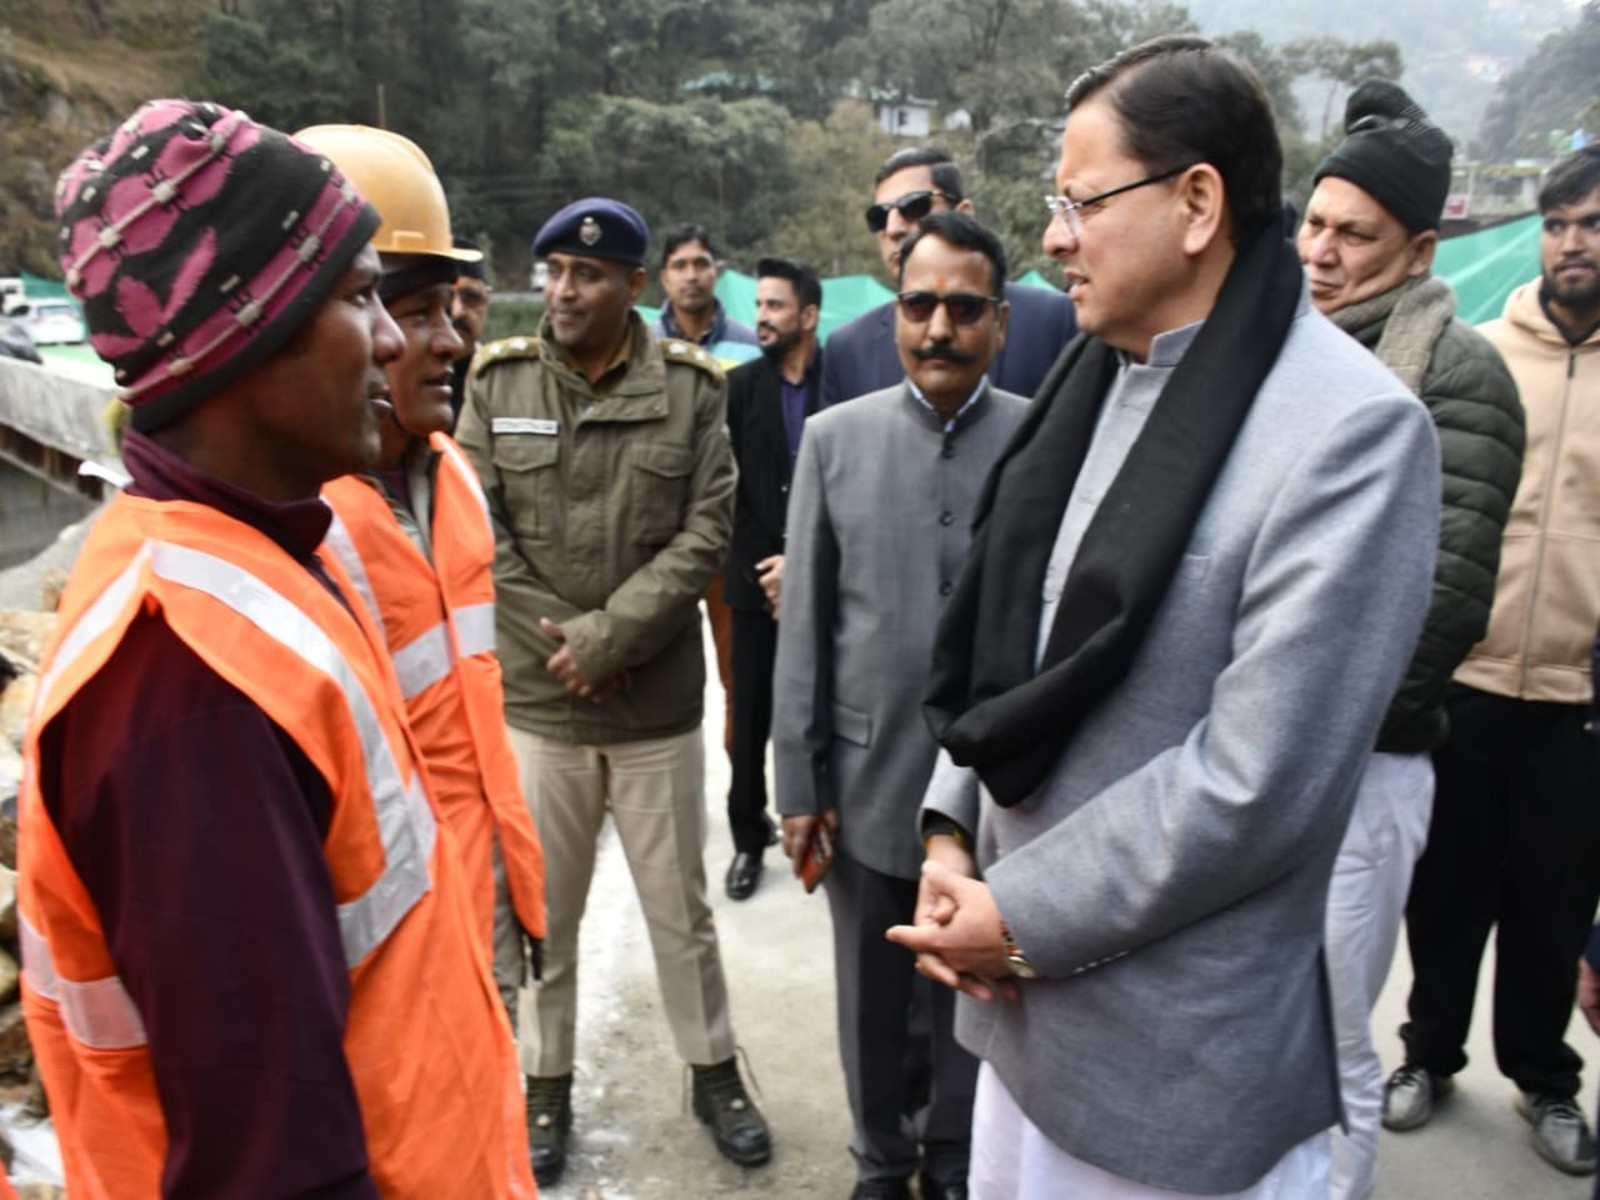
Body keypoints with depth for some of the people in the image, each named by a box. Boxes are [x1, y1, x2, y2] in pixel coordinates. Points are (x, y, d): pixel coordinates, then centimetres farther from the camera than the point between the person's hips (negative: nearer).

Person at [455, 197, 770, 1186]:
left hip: (659, 705, -1)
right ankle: (548, 1084, 36)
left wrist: (605, 637, -15)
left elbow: (707, 536, -8)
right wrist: (563, 645, -10)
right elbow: (478, 533, -3)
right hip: (535, 703, 1)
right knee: (542, 914, 15)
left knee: (682, 910, 14)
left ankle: (715, 1072, 35)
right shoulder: (499, 383, 0)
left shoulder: (691, 388, -3)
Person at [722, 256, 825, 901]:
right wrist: (768, 563, -5)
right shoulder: (740, 385, 5)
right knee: (751, 716, 6)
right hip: (757, 576, 2)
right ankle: (749, 835, 20)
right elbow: (730, 484, 3)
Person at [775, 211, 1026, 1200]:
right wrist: (799, 782, 0)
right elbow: (804, 623, 0)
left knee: (974, 998, 16)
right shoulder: (836, 436, 0)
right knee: (871, 999, 18)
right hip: (869, 781, 2)